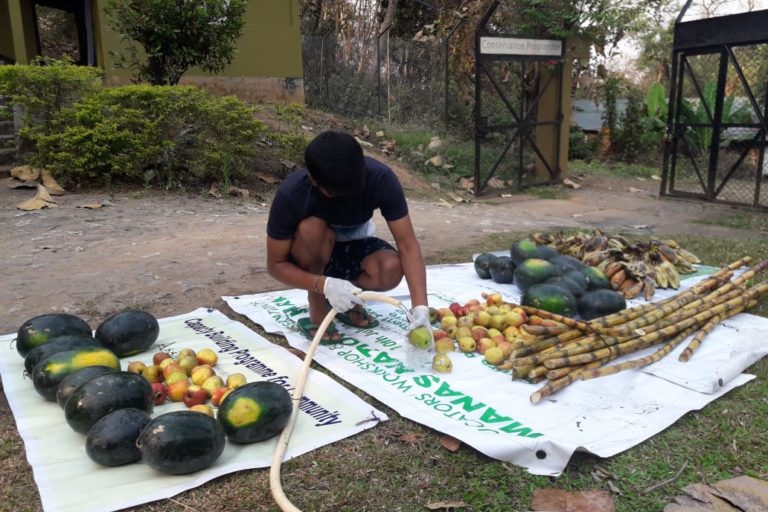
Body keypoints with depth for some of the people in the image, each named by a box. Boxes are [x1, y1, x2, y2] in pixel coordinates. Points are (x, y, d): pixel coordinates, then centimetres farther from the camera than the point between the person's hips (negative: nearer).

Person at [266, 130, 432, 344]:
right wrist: (325, 285, -39)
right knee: (312, 228, -36)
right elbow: (276, 264, -22)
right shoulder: (291, 194, -32)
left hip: (354, 247, 1)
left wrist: (420, 308, -39)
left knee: (391, 269, -31)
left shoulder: (380, 178, -29)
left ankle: (348, 301, 1)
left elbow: (407, 244, -28)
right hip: (312, 257, -1)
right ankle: (318, 310, -12)